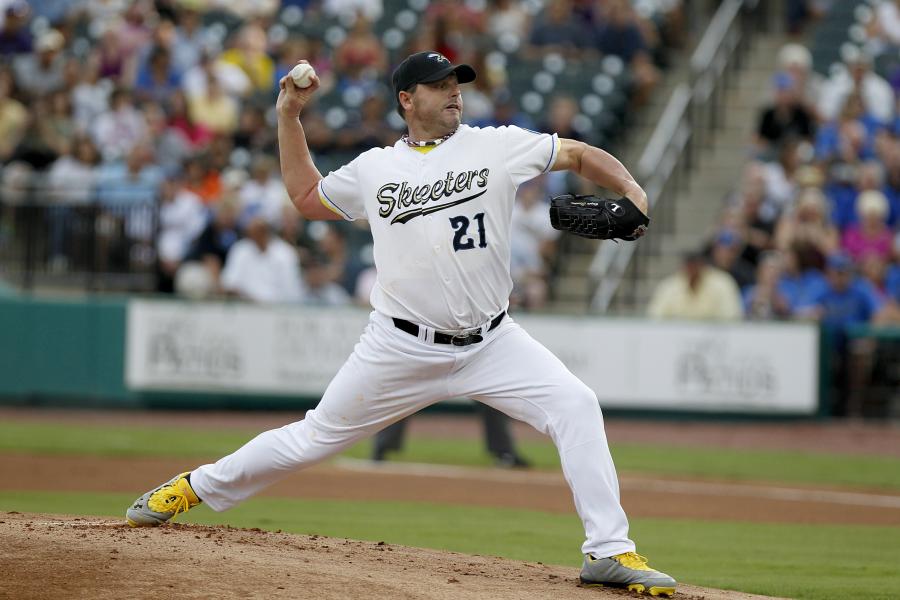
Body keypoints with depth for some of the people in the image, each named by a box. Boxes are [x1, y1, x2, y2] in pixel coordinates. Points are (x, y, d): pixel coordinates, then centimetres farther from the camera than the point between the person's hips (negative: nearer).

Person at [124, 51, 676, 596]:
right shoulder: (374, 169, 6)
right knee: (316, 438, 7)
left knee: (575, 406, -20)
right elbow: (307, 196, 22)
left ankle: (610, 553, -16)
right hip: (403, 348, 0)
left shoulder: (496, 146, 1)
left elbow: (580, 155, 3)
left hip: (491, 343, 0)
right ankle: (196, 487, 28)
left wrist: (630, 192, -15)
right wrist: (289, 117, 15)